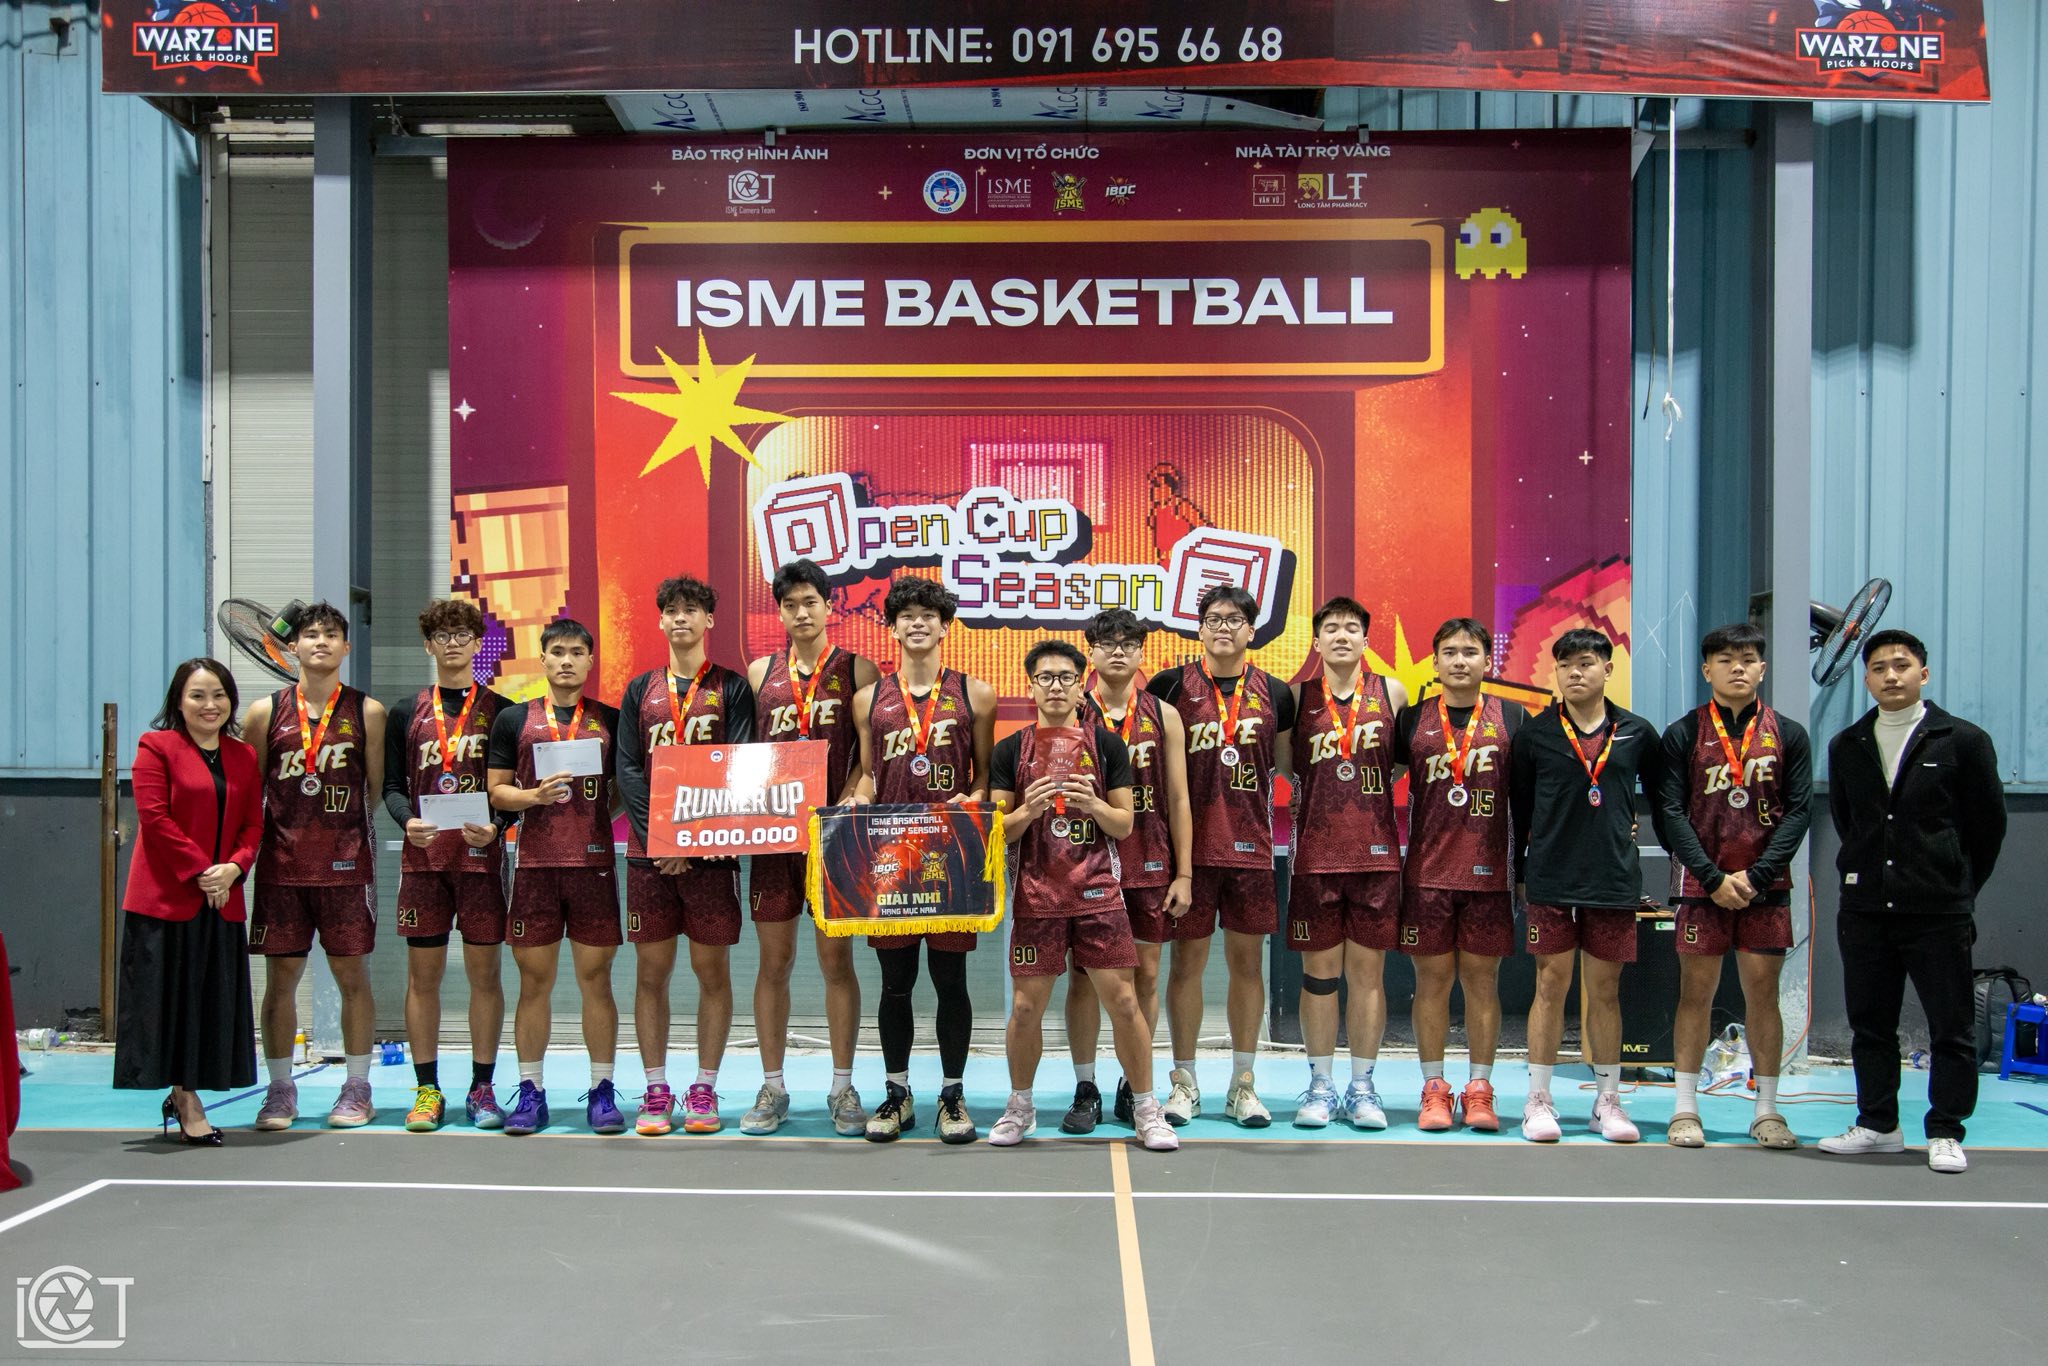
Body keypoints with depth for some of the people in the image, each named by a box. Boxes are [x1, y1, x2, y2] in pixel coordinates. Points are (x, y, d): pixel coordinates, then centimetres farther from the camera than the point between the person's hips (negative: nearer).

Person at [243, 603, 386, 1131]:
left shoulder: (366, 711, 3)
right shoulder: (266, 711, 6)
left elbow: (379, 789, 6)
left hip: (346, 863, -1)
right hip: (281, 863, 1)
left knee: (352, 974, 3)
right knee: (280, 977, 5)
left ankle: (357, 1088, 14)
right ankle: (280, 1090, 16)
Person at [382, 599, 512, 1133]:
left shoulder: (501, 711, 6)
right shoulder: (406, 713, 11)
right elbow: (393, 786, 8)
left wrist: (495, 825, -15)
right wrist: (408, 821, -12)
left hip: (481, 855, -1)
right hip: (423, 856, 1)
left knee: (485, 970, 1)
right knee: (423, 972, 2)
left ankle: (482, 1089, 9)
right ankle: (427, 1091, 9)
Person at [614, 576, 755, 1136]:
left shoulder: (731, 687, 5)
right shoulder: (641, 690, 12)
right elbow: (628, 769, 4)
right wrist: (655, 837, -10)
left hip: (711, 851, -2)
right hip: (648, 850, 2)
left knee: (712, 969, 1)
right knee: (651, 972, 4)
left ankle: (705, 1090, 10)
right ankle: (656, 1091, 11)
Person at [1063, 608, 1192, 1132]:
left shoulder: (1164, 716, 6)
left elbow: (1178, 799, 6)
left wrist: (1183, 873, 1)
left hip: (1150, 864, 1)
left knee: (1146, 974, 5)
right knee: (1085, 974, 1)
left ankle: (1134, 1089, 16)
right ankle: (1085, 1090, 11)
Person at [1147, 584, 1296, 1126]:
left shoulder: (1274, 693, 8)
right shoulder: (1171, 685, 1)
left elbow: (1285, 764, 17)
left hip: (1250, 844, 2)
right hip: (1189, 842, -2)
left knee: (1247, 960, 7)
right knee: (1187, 959, 3)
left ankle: (1243, 1084, 17)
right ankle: (1184, 1083, 14)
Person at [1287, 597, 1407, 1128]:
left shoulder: (1391, 693, 5)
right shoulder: (1298, 697, 4)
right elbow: (1285, 765, 11)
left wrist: (1373, 787, 3)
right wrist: (1317, 793, 1)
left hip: (1377, 853, 0)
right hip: (1315, 855, 0)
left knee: (1368, 970, 4)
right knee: (1318, 971, 4)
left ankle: (1362, 1087, 13)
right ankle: (1320, 1085, 14)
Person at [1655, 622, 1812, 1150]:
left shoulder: (1789, 735, 5)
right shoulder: (1683, 734, 1)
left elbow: (1798, 811, 1)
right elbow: (1669, 813, -3)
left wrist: (1755, 875, -10)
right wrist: (1714, 878, -11)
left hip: (1765, 886, 1)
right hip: (1700, 883, -1)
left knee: (1762, 991, 4)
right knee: (1696, 990, 2)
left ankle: (1767, 1110, 12)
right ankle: (1685, 1109, 9)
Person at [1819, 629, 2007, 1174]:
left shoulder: (1963, 741, -1)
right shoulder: (1846, 747, 9)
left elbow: (1988, 825, 4)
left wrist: (1957, 889, 7)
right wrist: (1866, 876, 12)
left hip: (1940, 912, -3)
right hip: (1864, 910, 4)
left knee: (1952, 1026, 2)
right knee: (1870, 1022, 9)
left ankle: (1945, 1132, 11)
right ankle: (1878, 1124, 20)